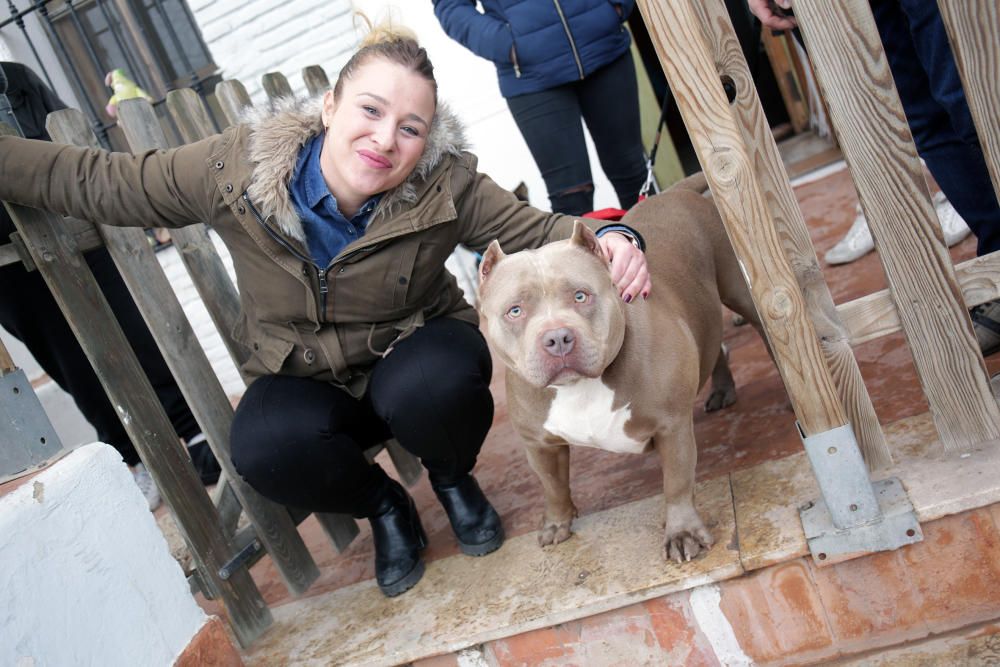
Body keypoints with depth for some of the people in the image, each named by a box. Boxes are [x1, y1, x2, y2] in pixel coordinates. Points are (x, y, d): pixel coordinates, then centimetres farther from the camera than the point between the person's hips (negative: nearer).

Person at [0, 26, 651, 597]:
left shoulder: (446, 187, -19)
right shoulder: (235, 168, -18)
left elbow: (533, 228, -14)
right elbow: (95, 181, -8)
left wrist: (608, 236, -34)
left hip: (414, 356, 0)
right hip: (304, 381, 1)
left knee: (433, 386, -37)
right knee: (267, 447, -32)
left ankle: (454, 480, 3)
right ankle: (381, 505, 4)